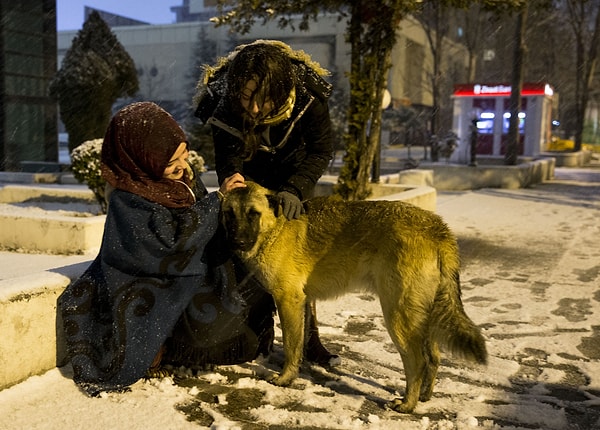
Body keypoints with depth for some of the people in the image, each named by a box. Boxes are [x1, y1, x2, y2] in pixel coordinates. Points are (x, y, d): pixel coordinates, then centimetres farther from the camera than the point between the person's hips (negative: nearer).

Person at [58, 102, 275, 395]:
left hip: (193, 272, 8)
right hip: (151, 280, -8)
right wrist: (218, 198, -25)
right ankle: (158, 348, 3)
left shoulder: (183, 175, 0)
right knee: (210, 320, -27)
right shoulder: (129, 199, -20)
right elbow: (174, 240, -27)